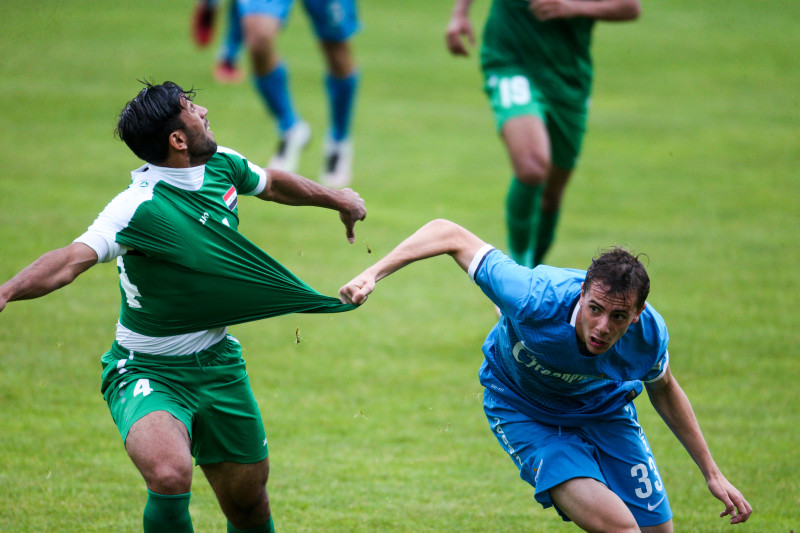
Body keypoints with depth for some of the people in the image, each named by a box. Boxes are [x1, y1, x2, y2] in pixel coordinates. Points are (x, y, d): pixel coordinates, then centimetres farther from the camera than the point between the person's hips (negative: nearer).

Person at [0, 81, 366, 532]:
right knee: (170, 475, -33)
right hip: (149, 373, -7)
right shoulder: (142, 207, -27)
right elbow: (74, 259, -42)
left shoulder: (220, 165, -3)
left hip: (218, 365, 7)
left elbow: (271, 183, 21)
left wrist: (337, 199, 35)